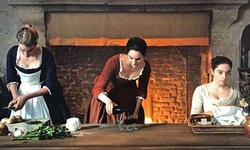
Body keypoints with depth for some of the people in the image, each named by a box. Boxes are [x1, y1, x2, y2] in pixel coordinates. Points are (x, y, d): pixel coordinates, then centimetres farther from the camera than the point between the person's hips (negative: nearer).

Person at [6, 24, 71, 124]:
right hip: (22, 93, 3)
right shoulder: (13, 53, -12)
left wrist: (27, 97, -24)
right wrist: (15, 97, -16)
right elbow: (12, 80, 1)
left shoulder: (46, 55, -21)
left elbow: (49, 86, -18)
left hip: (43, 94, -3)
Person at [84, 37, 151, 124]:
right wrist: (108, 101, -58)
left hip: (128, 96, 3)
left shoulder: (146, 67, -23)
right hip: (108, 94, -3)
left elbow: (142, 90, -4)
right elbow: (98, 88, -39)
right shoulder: (114, 62, -35)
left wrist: (136, 112, -4)